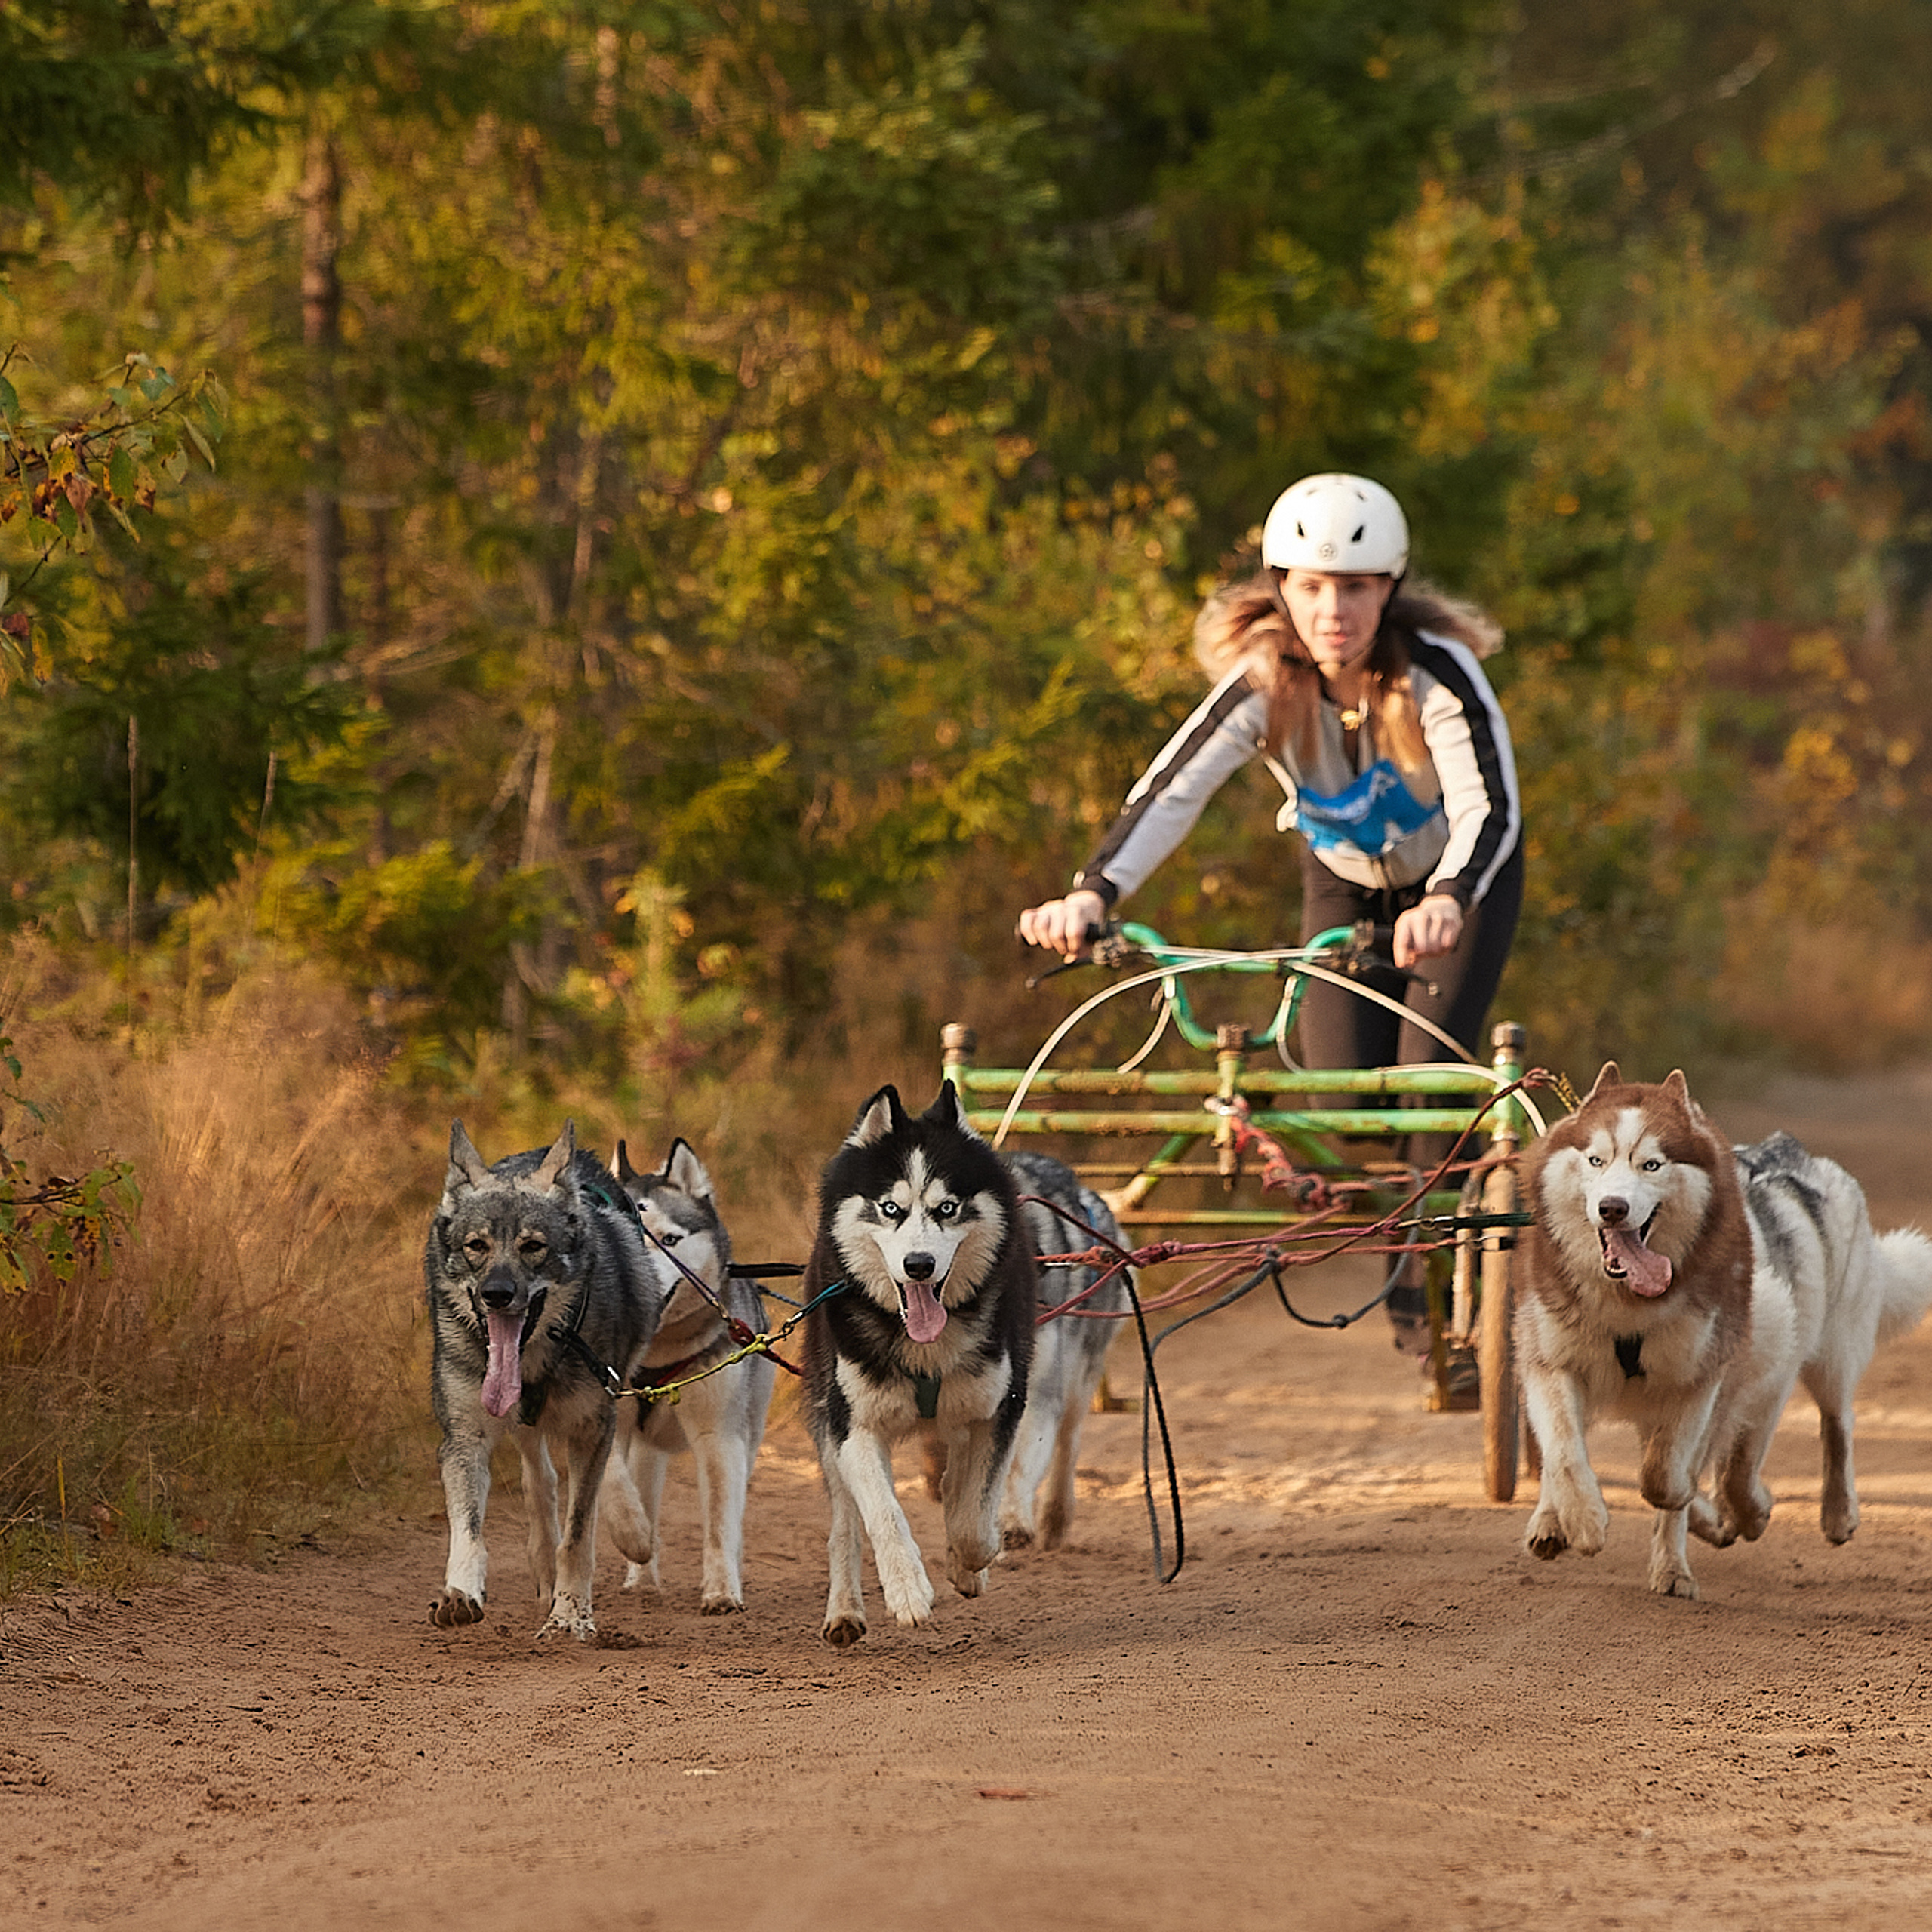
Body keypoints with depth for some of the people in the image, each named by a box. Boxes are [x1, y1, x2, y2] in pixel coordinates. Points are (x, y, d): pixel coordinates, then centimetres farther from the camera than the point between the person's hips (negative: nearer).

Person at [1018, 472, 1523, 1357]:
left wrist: (1447, 900, -64)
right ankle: (1397, 1282, 18)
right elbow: (1169, 792, -39)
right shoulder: (1264, 680, -27)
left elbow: (1490, 807, -43)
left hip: (1462, 881, -3)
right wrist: (1091, 895, -56)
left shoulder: (1437, 670, -33)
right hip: (1346, 884, 3)